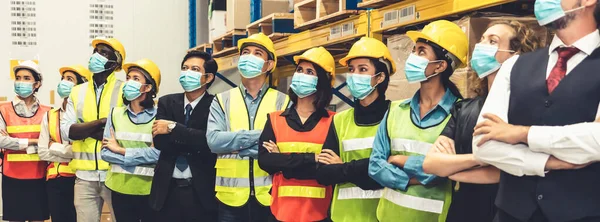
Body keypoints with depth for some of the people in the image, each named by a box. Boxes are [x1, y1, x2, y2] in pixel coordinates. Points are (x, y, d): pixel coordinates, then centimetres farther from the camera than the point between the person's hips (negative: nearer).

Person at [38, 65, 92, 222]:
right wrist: (73, 153, -9)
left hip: (80, 178, -4)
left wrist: (55, 148, -9)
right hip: (55, 180, 4)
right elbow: (42, 152, 2)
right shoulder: (49, 116, 9)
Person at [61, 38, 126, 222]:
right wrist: (101, 121, -14)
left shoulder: (125, 90, -2)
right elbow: (67, 130, -2)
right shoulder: (77, 92, 9)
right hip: (85, 176, 3)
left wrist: (85, 130, -9)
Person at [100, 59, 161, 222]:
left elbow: (160, 152, -17)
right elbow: (105, 152, 1)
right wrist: (137, 161, -13)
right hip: (120, 189, 3)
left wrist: (120, 150, -10)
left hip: (150, 190, -3)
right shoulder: (115, 113, 5)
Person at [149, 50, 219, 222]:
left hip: (202, 191, -3)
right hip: (168, 189, 3)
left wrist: (173, 128, -15)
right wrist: (195, 143, -15)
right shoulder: (166, 102, 6)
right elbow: (159, 141, -6)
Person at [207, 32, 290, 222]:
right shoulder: (222, 100, 7)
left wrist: (234, 146, -10)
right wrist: (260, 135, -14)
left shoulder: (283, 102, 4)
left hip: (269, 196, -1)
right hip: (231, 196, 1)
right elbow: (214, 141, -8)